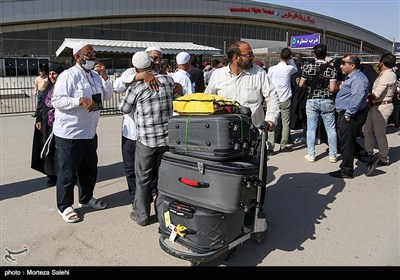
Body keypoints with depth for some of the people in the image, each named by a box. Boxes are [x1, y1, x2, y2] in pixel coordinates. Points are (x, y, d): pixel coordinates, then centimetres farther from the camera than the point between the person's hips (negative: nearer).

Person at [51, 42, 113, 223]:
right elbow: (56, 101, -18)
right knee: (68, 172, 4)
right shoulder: (68, 76, -13)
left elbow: (107, 96, 10)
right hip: (69, 134, -8)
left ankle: (86, 198, 38)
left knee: (90, 169, 19)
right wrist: (81, 100, -29)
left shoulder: (95, 76, 10)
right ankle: (64, 207, 21)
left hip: (89, 133, 8)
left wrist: (104, 77, -2)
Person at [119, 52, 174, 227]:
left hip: (146, 140, -3)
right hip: (167, 137, 4)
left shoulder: (136, 88, -12)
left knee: (143, 178, 11)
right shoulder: (168, 80, -2)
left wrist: (127, 93, 20)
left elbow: (124, 109, 2)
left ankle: (142, 215, 22)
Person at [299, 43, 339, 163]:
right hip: (327, 102, 0)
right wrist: (338, 88, 10)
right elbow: (332, 88, -12)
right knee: (331, 129, 9)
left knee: (311, 128, 7)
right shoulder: (331, 68, -6)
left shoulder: (308, 67, -3)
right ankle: (333, 155, 15)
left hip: (312, 101, 1)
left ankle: (311, 155, 12)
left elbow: (301, 84, 1)